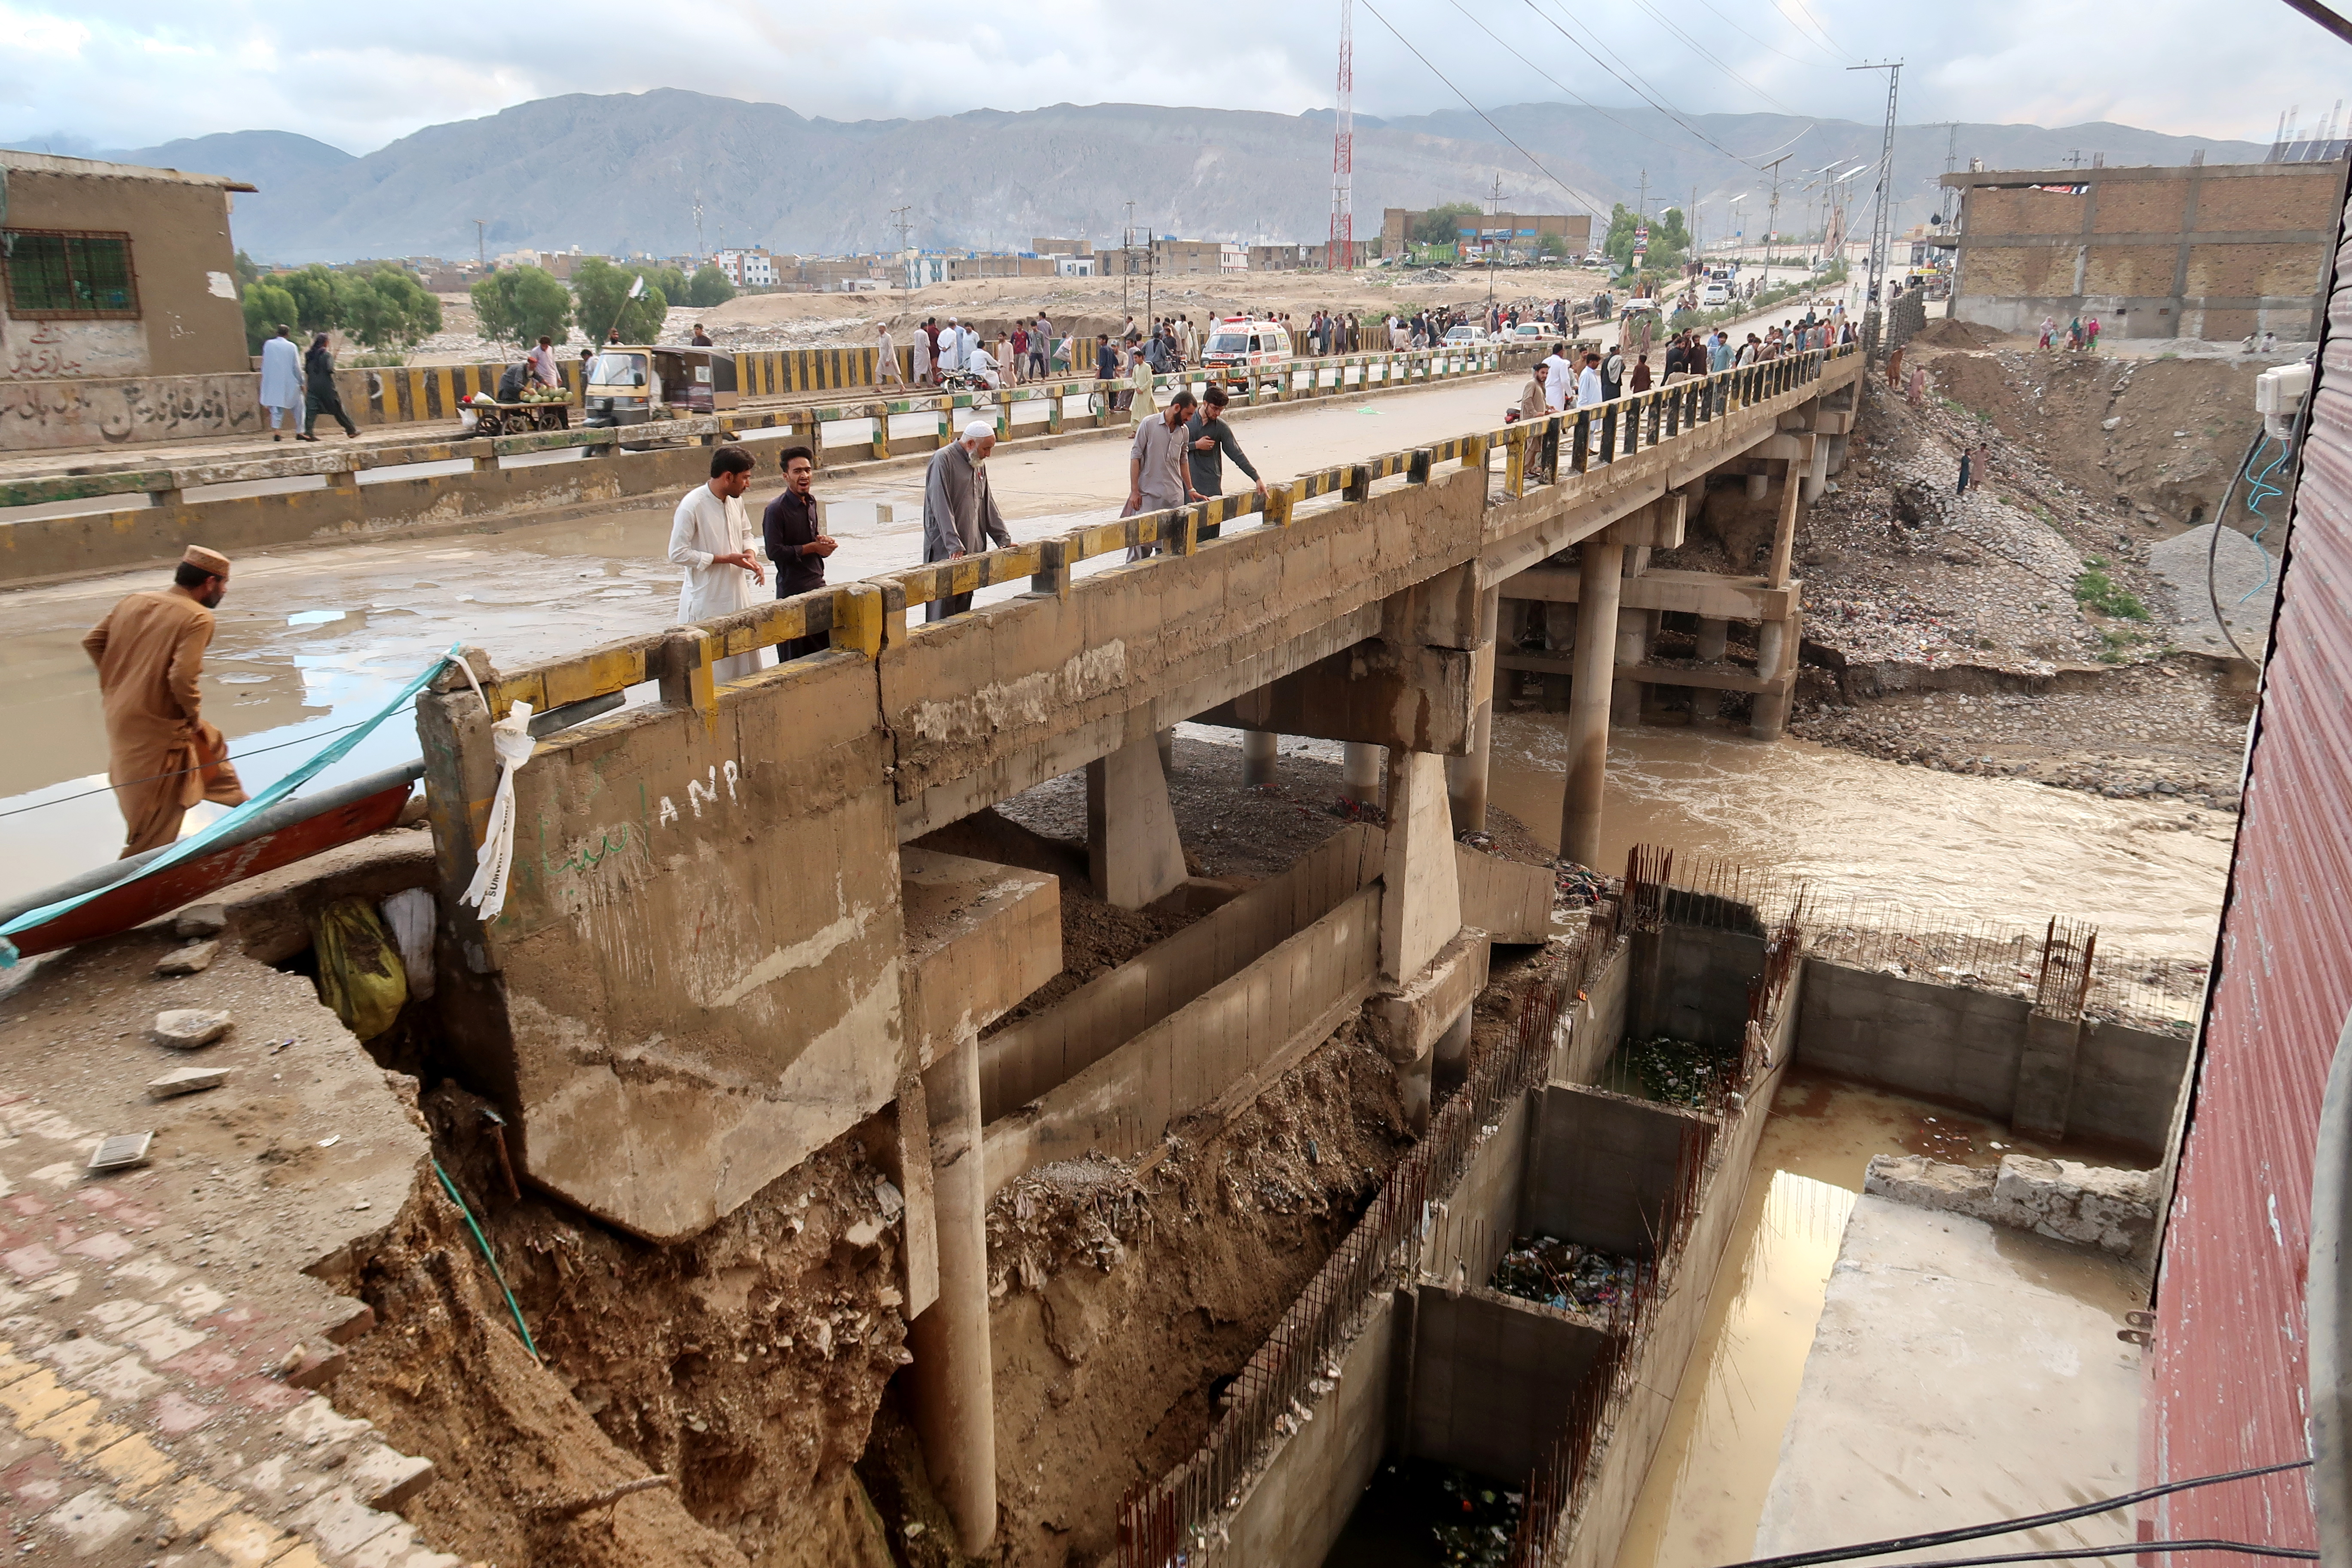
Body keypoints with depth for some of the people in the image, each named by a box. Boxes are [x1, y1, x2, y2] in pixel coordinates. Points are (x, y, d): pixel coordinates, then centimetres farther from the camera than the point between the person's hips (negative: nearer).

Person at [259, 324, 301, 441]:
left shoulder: (268, 345, 1)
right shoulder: (291, 347, -7)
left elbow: (265, 364, 8)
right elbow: (297, 367, -5)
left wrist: (265, 380, 19)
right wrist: (301, 383, 4)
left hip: (273, 382, 2)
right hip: (290, 383, -2)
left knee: (276, 407, 5)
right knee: (297, 407, 12)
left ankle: (275, 431, -8)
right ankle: (299, 432, 14)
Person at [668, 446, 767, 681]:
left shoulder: (736, 500, 4)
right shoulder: (692, 505, -17)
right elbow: (678, 554, -18)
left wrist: (750, 556, -1)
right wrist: (725, 559, -19)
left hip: (737, 593, 7)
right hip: (707, 601, -7)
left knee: (745, 661, 10)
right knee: (712, 668, -4)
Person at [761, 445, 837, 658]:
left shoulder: (811, 503, 10)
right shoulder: (776, 509, -14)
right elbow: (774, 552, -19)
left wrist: (822, 541, 2)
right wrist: (812, 548, -15)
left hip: (817, 585, 7)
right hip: (792, 590, -7)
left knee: (825, 647, 10)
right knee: (794, 658, -1)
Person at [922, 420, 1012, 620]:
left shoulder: (980, 464, 16)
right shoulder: (943, 460, -11)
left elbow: (988, 505, 22)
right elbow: (941, 507, -18)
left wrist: (1004, 539, 13)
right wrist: (954, 546, -24)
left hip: (971, 549, 8)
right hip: (945, 551, -8)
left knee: (964, 603, 8)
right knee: (943, 604, -8)